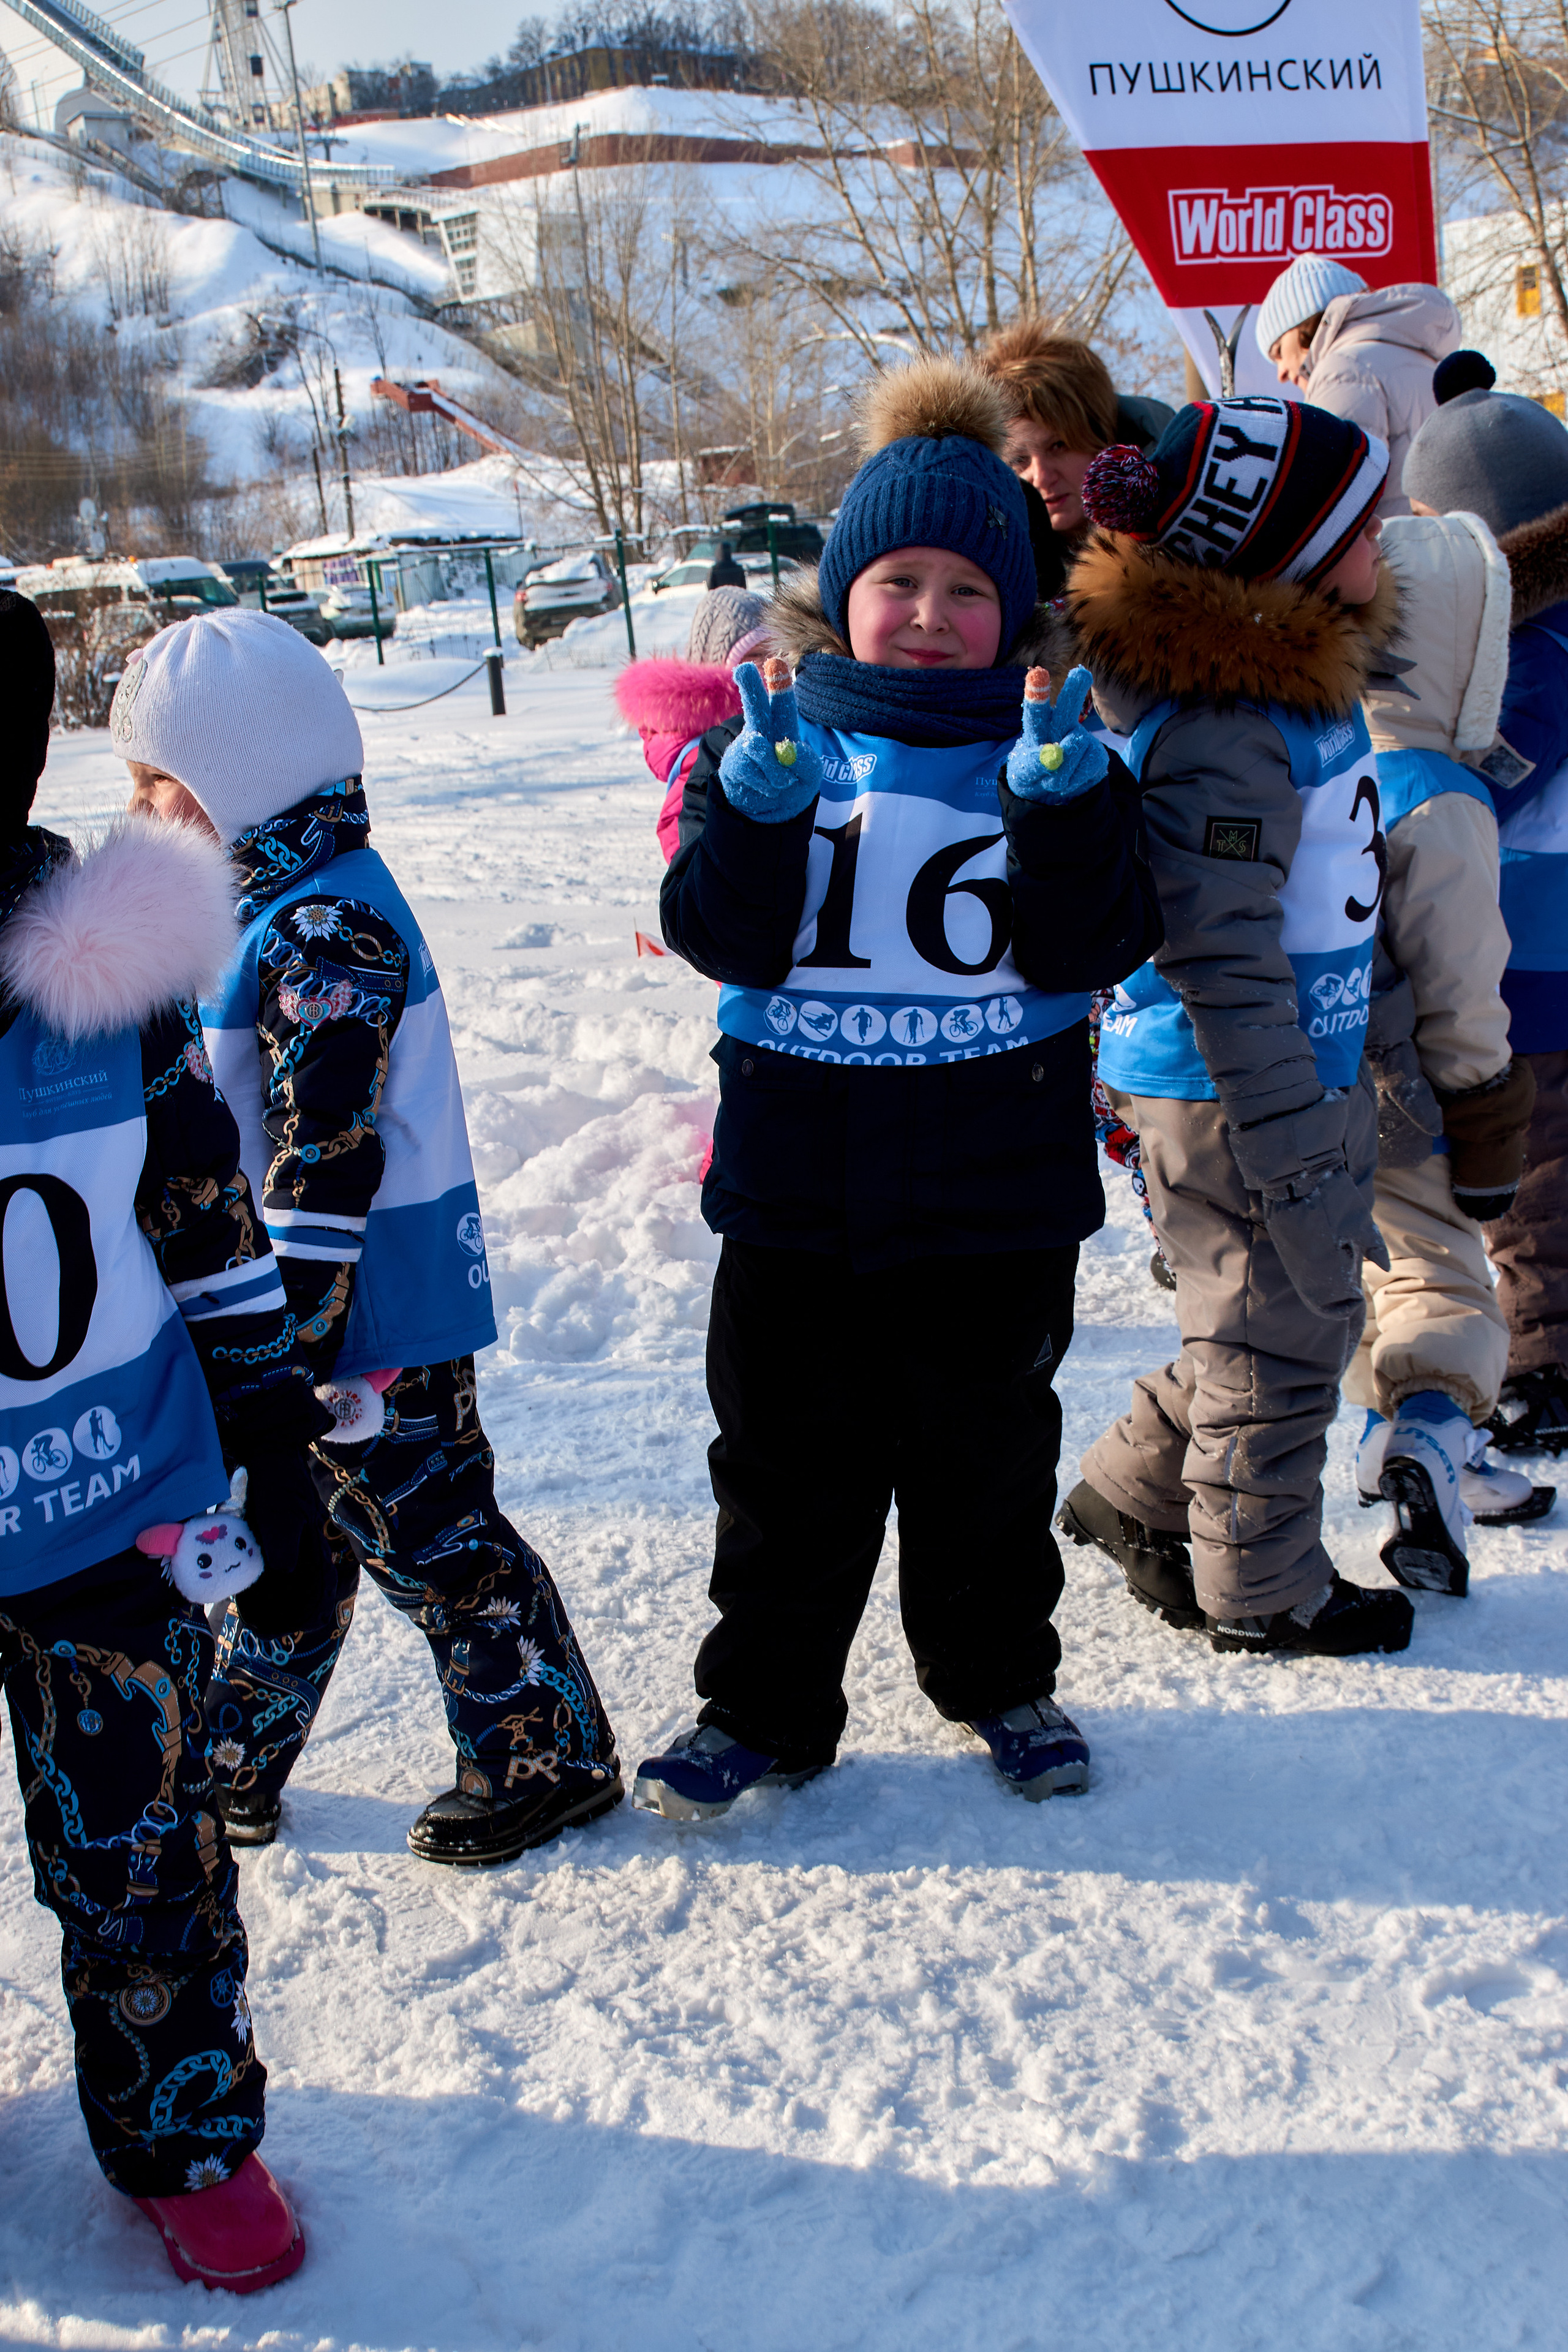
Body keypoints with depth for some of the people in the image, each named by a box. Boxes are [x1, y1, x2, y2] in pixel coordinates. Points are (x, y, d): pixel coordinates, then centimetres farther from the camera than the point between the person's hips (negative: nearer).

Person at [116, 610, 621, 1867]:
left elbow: (325, 1156, -25)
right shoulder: (262, 904, 10)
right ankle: (235, 1762, 35)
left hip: (368, 1310, -10)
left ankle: (548, 1753, 19)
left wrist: (293, 1335, -24)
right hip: (291, 1305, 10)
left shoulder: (327, 928, -22)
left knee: (425, 1532, 3)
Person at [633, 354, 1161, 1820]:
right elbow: (719, 938, -7)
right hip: (797, 1185, 1)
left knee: (986, 1451, 14)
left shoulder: (1055, 746, 1)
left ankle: (999, 1678, 35)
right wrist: (758, 808, -23)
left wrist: (1062, 799, -22)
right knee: (788, 1457, 10)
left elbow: (1095, 950, -9)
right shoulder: (776, 734, 2)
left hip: (999, 1184, 0)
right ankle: (764, 1707, 26)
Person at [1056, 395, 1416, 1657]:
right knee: (1278, 1341, 7)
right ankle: (1264, 1591, 28)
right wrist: (1294, 1171, -24)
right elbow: (1219, 967, -27)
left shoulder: (1299, 669, 7)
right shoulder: (1219, 732, -26)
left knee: (1291, 1320, 21)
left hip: (1310, 1070, 10)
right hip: (1231, 1097, -10)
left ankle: (1135, 1496, 38)